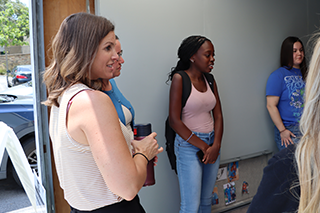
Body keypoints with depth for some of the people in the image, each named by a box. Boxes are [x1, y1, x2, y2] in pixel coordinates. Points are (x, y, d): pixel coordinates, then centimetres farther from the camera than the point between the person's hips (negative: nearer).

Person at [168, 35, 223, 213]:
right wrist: (202, 146, -12)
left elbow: (218, 115, 7)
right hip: (189, 145, -6)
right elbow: (174, 120, -15)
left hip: (212, 144, 6)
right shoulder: (179, 79, -10)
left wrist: (216, 145, -8)